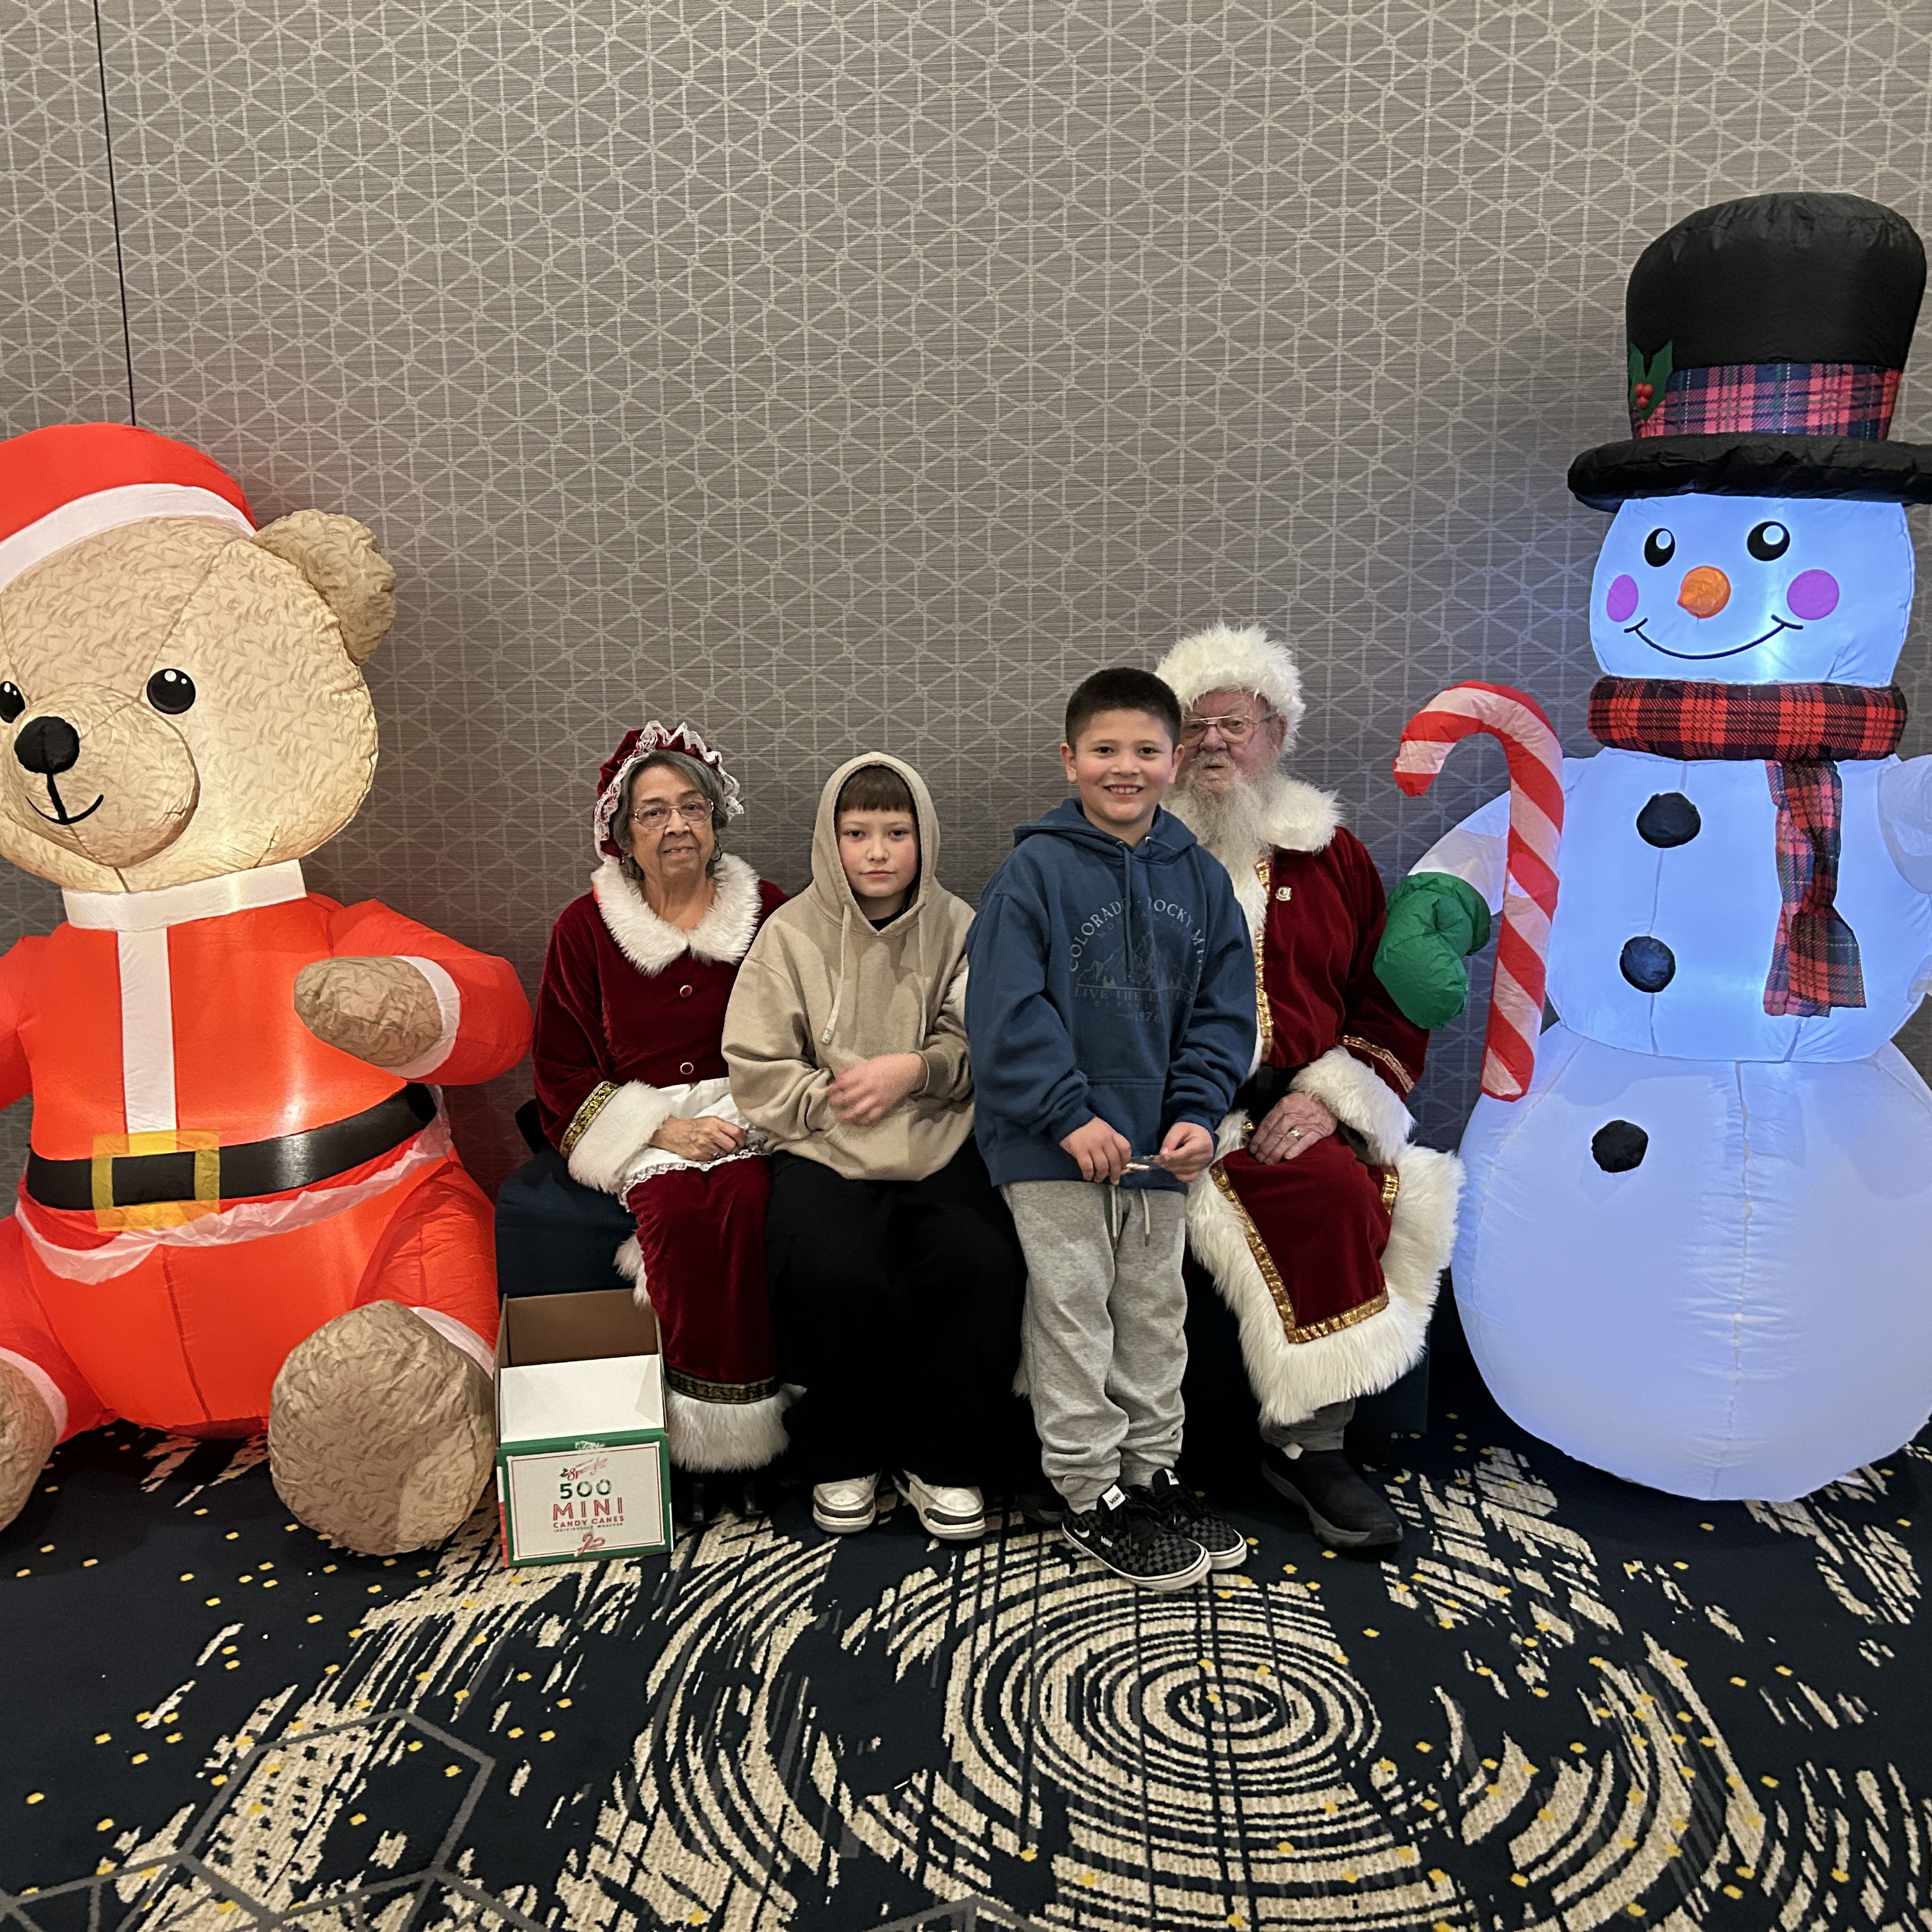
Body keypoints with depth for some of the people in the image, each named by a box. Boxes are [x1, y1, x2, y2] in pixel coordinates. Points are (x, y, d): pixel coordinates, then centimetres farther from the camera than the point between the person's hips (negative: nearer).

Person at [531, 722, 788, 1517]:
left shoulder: (765, 912, 7)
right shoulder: (587, 928, 4)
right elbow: (562, 1071, 4)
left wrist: (745, 1118, -11)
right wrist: (664, 1128, -10)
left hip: (744, 1118, 1)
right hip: (638, 1129, 0)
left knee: (744, 1200, -32)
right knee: (677, 1209, -32)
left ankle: (745, 1438, -19)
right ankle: (699, 1445, -18)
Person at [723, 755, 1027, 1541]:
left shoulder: (957, 928, 6)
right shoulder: (791, 932, 2)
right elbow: (755, 1071, 0)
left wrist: (915, 1071, -11)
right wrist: (836, 1099, -11)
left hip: (939, 1148, 2)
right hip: (825, 1151, -1)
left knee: (982, 1262, -26)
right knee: (832, 1273, -30)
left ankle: (944, 1460, -1)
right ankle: (842, 1456, 1)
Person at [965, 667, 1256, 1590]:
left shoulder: (1200, 877, 4)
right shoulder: (1035, 869, -10)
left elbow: (1223, 1011, 5)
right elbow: (1005, 1011, -15)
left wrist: (1197, 1113, -8)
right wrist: (1070, 1116, -19)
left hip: (1158, 1145, 5)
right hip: (1054, 1149, -5)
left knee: (1155, 1315, 16)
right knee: (1073, 1320, 5)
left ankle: (1152, 1473, 33)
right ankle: (1091, 1498, 19)